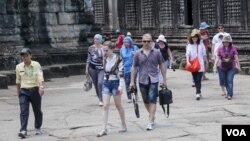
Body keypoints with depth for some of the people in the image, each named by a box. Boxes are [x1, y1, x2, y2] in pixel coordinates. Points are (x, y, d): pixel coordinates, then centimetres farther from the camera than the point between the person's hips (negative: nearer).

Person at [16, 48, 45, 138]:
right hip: (24, 91, 1)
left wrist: (41, 87, -34)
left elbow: (40, 77, -18)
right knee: (23, 111, -11)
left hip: (35, 90, -1)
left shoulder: (36, 65, -6)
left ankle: (37, 128, 30)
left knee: (37, 111, 11)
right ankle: (23, 131, -17)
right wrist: (18, 92, 20)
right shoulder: (19, 67, 2)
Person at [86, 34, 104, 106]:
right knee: (96, 85, 8)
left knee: (100, 83, -19)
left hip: (101, 69, -3)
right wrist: (86, 69, 5)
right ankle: (100, 99, 23)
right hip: (93, 68, 3)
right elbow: (88, 59, 9)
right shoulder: (91, 48, 4)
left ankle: (101, 100, -12)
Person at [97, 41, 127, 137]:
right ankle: (104, 129, -5)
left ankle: (124, 126, 23)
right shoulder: (105, 59, 5)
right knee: (105, 105, -4)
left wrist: (121, 86, -19)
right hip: (106, 83, 5)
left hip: (115, 83, -5)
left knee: (118, 105, 6)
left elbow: (121, 73, -14)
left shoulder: (118, 59, -12)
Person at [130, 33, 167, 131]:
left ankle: (151, 122, -10)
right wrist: (132, 81, 3)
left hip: (153, 80, -2)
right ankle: (151, 115, 35)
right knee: (146, 101, 12)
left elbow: (161, 66, 7)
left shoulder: (157, 52, 2)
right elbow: (134, 67, 7)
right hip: (142, 81, 2)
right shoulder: (138, 53, 3)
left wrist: (164, 79, 4)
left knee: (152, 100, -11)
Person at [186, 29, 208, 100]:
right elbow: (187, 54, -8)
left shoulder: (201, 45, 0)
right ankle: (199, 92, 24)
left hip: (200, 65, -2)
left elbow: (204, 54, 7)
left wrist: (206, 62, 14)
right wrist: (188, 61, -23)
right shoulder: (189, 45, 1)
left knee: (198, 80, -11)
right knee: (195, 80, 10)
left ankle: (198, 94, -15)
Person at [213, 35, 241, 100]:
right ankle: (229, 93, 26)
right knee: (225, 81, 10)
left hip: (231, 68, -3)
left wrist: (238, 65, -14)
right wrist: (215, 65, -13)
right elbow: (218, 58, 0)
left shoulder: (233, 49, -3)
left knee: (230, 80, -13)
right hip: (222, 68, 3)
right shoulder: (220, 49, 3)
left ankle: (230, 95, -15)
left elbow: (236, 58, -8)